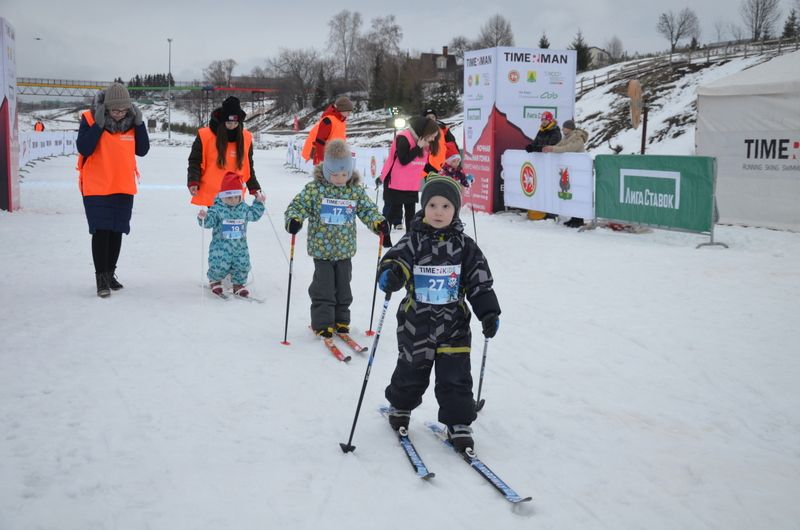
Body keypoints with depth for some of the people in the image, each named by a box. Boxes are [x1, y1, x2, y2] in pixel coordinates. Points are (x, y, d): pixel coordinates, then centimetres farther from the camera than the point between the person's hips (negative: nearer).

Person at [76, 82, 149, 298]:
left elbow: (142, 150, 1)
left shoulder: (131, 121, 2)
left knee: (117, 232, 12)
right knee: (101, 231, -7)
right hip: (97, 188, -4)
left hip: (124, 188, 4)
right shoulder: (90, 119, -10)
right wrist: (98, 125, -24)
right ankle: (101, 278, 0)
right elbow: (83, 148, -19)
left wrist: (139, 123, -9)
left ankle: (110, 273, 25)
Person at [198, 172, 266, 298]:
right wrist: (203, 218, -36)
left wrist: (259, 203, 12)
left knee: (242, 266, 5)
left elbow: (254, 215, 18)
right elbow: (209, 222, -15)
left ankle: (238, 284, 28)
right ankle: (215, 281, 23)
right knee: (220, 266, -9)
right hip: (221, 246, -4)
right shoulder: (217, 209, -9)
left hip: (240, 246, 4)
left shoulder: (243, 208, 5)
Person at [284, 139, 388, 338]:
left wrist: (378, 222, -12)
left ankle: (341, 320, 27)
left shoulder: (356, 190, 0)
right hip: (322, 249, -3)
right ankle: (322, 323, 9)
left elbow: (367, 210, 6)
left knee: (343, 287, 13)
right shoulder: (315, 189, -9)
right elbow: (297, 206, -8)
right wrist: (293, 220, -28)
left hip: (345, 250, 3)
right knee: (324, 288, -1)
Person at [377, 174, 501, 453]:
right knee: (411, 372, 16)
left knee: (455, 378, 0)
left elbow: (480, 283, 1)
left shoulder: (464, 246, -1)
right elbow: (396, 260, -19)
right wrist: (390, 274, -42)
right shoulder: (413, 241, -6)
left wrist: (489, 313, -7)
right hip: (416, 323, 0)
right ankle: (400, 406, 42)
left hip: (454, 325, 0)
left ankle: (459, 423, 14)